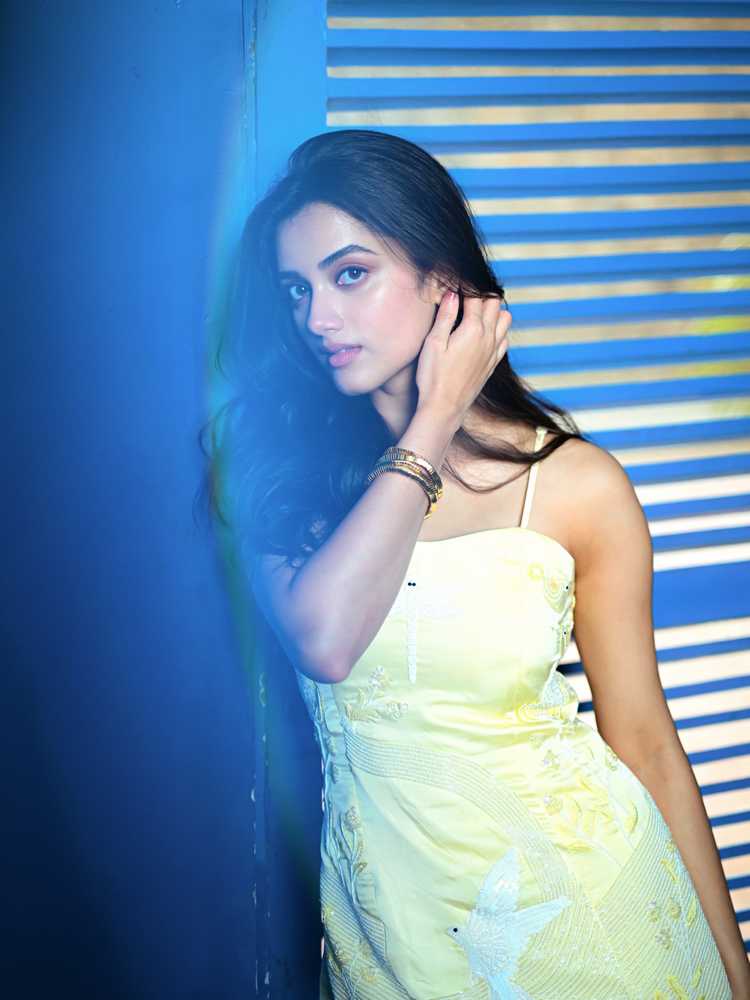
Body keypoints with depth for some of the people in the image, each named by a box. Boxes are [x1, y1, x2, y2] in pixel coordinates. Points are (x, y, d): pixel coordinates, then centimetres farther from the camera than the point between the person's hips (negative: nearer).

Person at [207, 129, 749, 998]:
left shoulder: (577, 486, -10)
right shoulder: (284, 464, -6)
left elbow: (644, 744, -5)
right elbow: (322, 641, -25)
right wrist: (432, 429, -18)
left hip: (576, 898, -1)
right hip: (390, 923, 1)